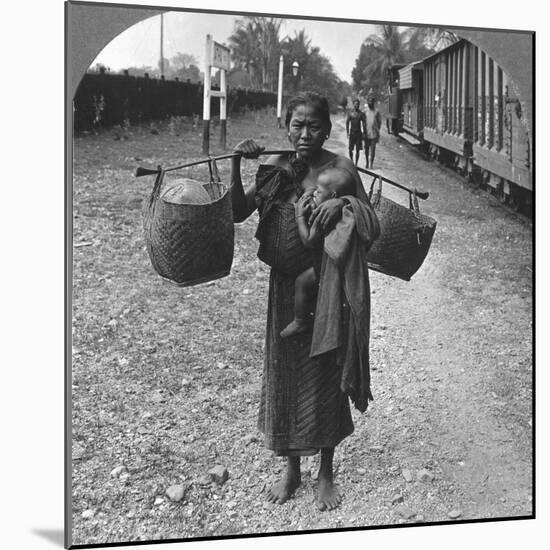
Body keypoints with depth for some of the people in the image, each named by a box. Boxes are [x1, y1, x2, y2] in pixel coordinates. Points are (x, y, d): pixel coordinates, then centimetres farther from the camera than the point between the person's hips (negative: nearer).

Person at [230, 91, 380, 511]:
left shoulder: (340, 168, -10)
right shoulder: (277, 168, 0)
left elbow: (372, 229, -12)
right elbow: (237, 213, 0)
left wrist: (345, 202, -31)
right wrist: (237, 165, -12)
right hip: (285, 287, 4)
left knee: (325, 378, 7)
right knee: (284, 376, 12)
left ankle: (326, 473, 29)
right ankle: (292, 470, 33)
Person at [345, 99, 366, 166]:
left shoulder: (361, 113, 2)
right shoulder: (350, 113, 0)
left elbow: (364, 124, 5)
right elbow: (347, 123, 3)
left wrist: (364, 133, -2)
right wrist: (347, 133, -4)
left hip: (359, 133, 1)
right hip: (352, 133, 0)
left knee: (357, 150, -1)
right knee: (350, 149, -2)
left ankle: (356, 164, 5)